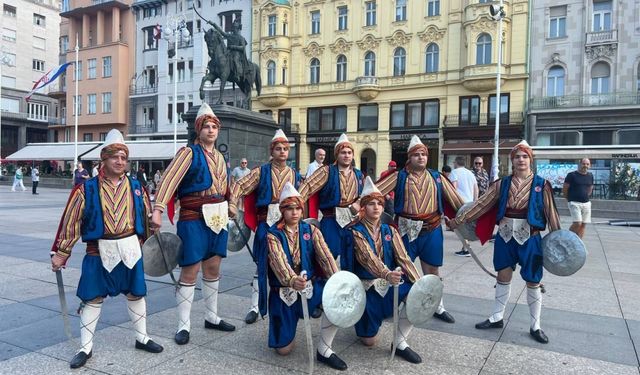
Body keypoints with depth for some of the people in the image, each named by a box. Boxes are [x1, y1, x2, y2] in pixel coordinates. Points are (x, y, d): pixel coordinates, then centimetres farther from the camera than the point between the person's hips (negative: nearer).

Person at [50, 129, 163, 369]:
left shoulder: (136, 187, 2)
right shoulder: (86, 189, -6)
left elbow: (148, 218, 11)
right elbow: (71, 221, -4)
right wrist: (61, 252, -3)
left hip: (131, 250, 2)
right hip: (99, 252, -2)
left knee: (135, 294, 13)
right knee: (93, 298, 5)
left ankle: (142, 338, 29)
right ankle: (86, 348, 21)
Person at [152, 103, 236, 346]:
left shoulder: (219, 157, 14)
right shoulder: (189, 152, -8)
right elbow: (169, 179, -21)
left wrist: (228, 209, 22)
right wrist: (158, 210, -32)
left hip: (218, 218, 7)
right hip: (194, 219, -7)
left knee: (213, 268, 14)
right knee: (190, 271, -2)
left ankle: (211, 317, 27)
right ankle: (183, 325, 9)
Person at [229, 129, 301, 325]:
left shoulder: (295, 174, 10)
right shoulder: (261, 172, 1)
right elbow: (240, 185, -5)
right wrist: (233, 204, -20)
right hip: (267, 224, -2)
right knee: (263, 265, 2)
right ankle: (255, 307, 11)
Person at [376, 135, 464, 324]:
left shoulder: (436, 177, 6)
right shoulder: (399, 176, -2)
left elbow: (454, 198, 9)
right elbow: (376, 190, -10)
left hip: (432, 230, 2)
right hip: (407, 229, -2)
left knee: (432, 271, 15)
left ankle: (438, 308, 30)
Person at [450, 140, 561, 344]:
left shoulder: (541, 184, -3)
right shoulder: (502, 183, 2)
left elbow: (551, 213, -3)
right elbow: (482, 204, 2)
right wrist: (459, 220, -2)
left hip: (529, 238, -2)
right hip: (505, 236, 2)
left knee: (533, 282, 7)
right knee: (503, 276, 12)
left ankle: (535, 326, 22)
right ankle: (497, 317, 27)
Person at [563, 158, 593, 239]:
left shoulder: (590, 176, 9)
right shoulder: (572, 175, -8)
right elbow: (564, 189, -4)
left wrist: (585, 197, 16)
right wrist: (569, 199, 4)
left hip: (586, 203, 6)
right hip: (575, 203, -6)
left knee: (583, 225, 4)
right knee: (577, 223, -16)